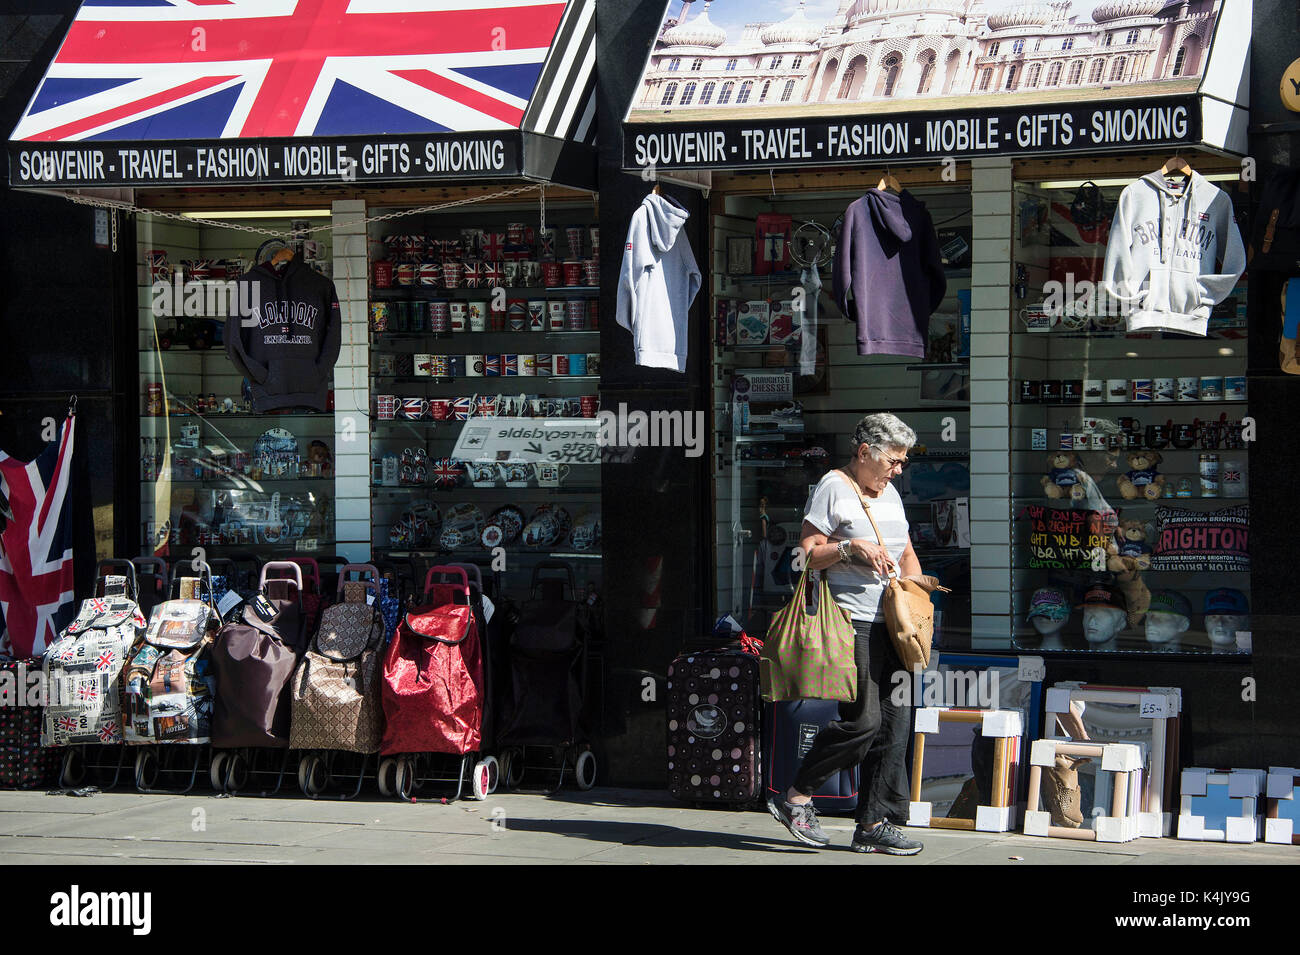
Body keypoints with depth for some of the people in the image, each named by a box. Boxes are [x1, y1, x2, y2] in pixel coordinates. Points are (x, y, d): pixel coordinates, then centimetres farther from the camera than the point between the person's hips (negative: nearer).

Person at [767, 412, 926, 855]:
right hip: (851, 621, -8)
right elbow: (806, 554, -8)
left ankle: (874, 825, 6)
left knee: (895, 721, 2)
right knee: (863, 720, -14)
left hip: (890, 624, 8)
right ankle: (795, 799, 1)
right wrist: (851, 546, -21)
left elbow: (906, 554, 30)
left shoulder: (890, 494, 20)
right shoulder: (834, 487, -4)